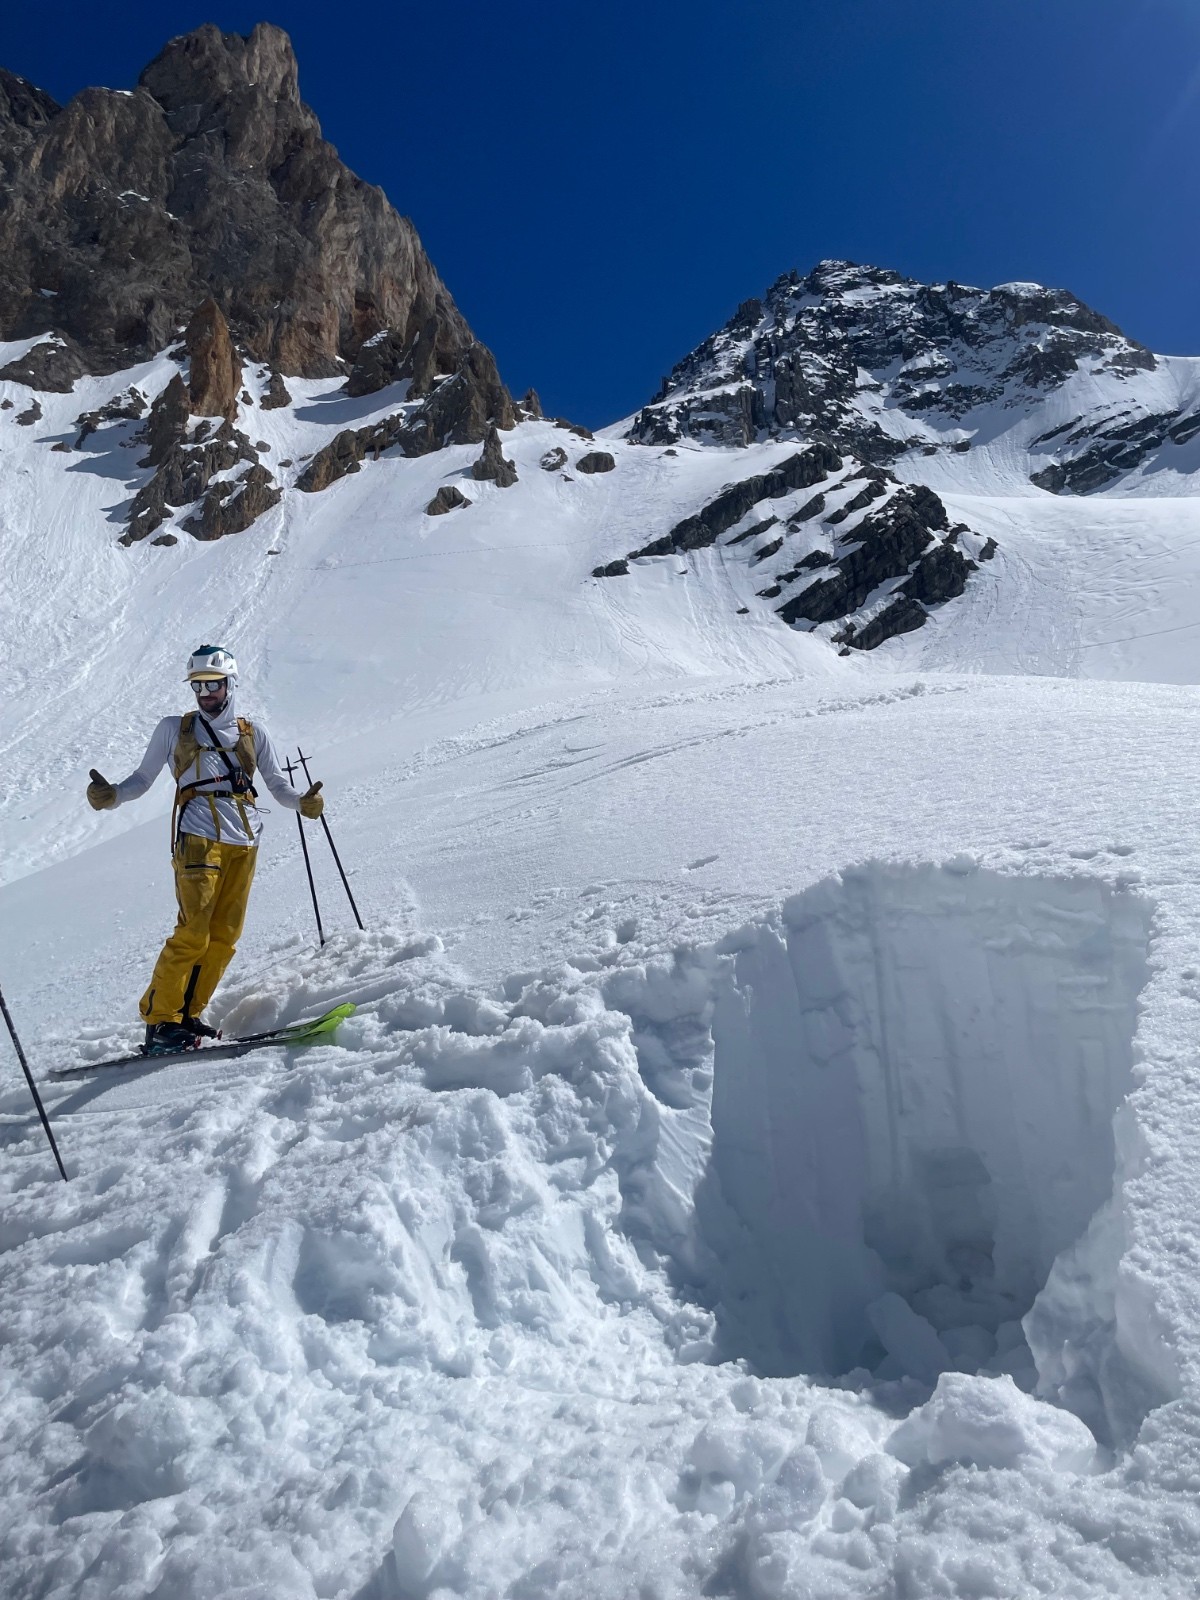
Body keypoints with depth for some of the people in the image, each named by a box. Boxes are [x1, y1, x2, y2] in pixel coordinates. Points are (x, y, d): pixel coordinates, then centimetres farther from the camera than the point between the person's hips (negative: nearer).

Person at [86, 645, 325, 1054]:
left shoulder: (252, 735, 18)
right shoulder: (173, 729, 15)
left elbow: (278, 784, 15)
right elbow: (143, 778, 14)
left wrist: (303, 802, -6)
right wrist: (110, 796, -6)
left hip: (244, 843, 3)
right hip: (200, 839, -3)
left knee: (224, 937, -1)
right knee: (192, 932, -14)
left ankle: (188, 1015, 9)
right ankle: (159, 1019, -6)